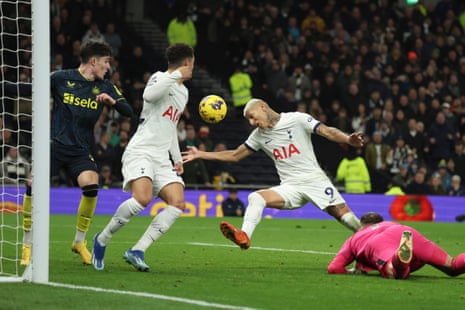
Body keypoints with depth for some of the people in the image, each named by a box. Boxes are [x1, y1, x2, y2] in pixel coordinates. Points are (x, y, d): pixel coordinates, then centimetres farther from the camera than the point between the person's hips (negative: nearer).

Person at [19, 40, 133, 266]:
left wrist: (112, 101, -16)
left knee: (91, 186, -21)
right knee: (33, 185, -18)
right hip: (54, 144, -2)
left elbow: (128, 112, 3)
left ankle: (79, 242, 0)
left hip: (81, 151, 2)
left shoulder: (105, 87, 7)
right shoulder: (61, 78, -1)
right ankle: (27, 245, -2)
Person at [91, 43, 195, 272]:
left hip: (162, 159, 8)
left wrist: (177, 158, 25)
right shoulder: (160, 78, -4)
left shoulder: (183, 91, 22)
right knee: (142, 198, -29)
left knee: (178, 204, -13)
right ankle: (101, 240, -8)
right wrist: (176, 75, -21)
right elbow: (149, 95, -28)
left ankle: (137, 251, -13)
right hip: (140, 152, -8)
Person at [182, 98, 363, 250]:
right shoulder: (259, 135, 12)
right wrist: (200, 154, 15)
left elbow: (328, 132, -7)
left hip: (315, 180, -4)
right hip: (290, 187, 4)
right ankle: (244, 236, -36)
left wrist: (348, 140, -26)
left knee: (343, 215, -15)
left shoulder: (297, 119, -2)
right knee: (255, 197, -19)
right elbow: (234, 156, 19)